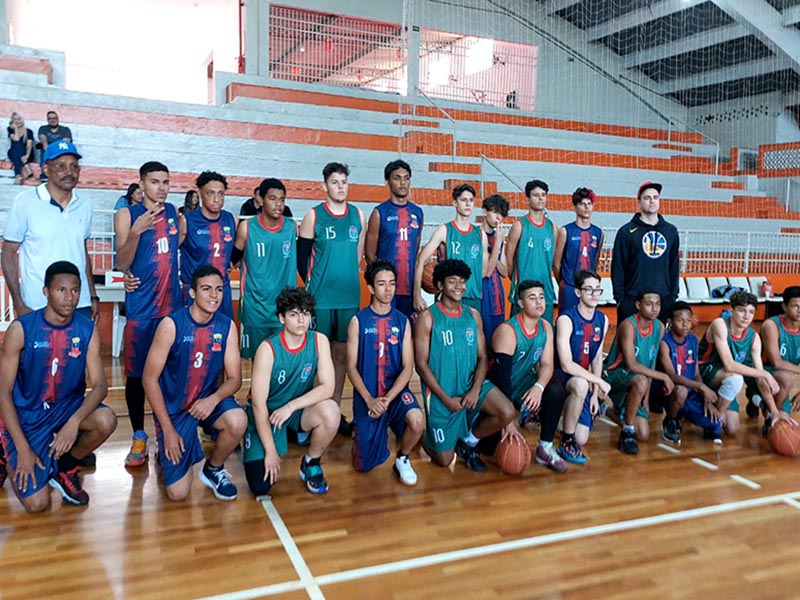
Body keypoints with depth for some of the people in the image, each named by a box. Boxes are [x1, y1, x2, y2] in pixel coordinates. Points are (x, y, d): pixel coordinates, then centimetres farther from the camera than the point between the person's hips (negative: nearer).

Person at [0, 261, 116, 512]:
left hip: (67, 406, 3)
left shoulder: (87, 329, -9)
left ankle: (65, 468, 2)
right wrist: (23, 449, -18)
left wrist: (74, 421, -33)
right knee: (37, 504, -14)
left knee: (106, 420, -31)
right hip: (27, 416, -3)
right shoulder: (21, 329, -16)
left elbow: (99, 384, -13)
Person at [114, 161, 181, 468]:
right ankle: (138, 436, 14)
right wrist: (136, 231, -25)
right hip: (141, 307, -3)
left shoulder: (173, 212, 8)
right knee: (135, 373, 2)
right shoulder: (126, 215, -3)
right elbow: (122, 264, -11)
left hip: (172, 304, 3)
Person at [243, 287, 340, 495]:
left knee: (330, 412, -31)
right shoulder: (268, 349, -22)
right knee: (261, 486, -12)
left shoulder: (319, 341, -13)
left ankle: (311, 463, -2)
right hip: (266, 414, -2)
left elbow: (327, 387, -17)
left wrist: (290, 406, -28)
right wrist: (271, 451, -19)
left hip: (299, 410, 2)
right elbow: (259, 404, -20)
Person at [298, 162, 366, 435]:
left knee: (342, 353, 10)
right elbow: (302, 256, 1)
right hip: (320, 298, -4)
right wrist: (313, 284, 3)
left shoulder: (358, 215, 8)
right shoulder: (313, 216, -3)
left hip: (349, 297, 4)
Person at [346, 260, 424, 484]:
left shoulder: (402, 321, 1)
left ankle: (402, 459, 1)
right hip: (367, 395, -1)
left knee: (417, 422, -31)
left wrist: (387, 398, -16)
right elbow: (351, 367, -5)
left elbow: (408, 367, -4)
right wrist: (369, 399, -16)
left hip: (396, 390, 1)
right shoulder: (358, 321, -4)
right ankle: (360, 432, 35)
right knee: (364, 466, 1)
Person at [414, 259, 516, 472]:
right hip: (440, 392, -4)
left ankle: (469, 441, 8)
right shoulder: (427, 318, -10)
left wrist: (475, 389, -14)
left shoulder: (473, 315, 4)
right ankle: (428, 439, 37)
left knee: (507, 413, -22)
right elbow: (421, 364, -11)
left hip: (471, 383, 4)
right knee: (445, 460, -1)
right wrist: (445, 398, -15)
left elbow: (482, 357, 2)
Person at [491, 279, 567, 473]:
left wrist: (539, 387, -32)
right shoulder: (507, 331, -23)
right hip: (504, 391, -5)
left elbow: (547, 364, -7)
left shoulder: (545, 328, -2)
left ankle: (545, 449, -11)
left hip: (526, 384, 5)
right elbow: (503, 375, -27)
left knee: (556, 389, -25)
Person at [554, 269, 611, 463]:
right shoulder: (566, 319, -19)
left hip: (582, 379, 6)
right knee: (581, 384, -41)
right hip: (560, 376, -6)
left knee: (582, 439, -3)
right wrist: (598, 381, -23)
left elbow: (597, 357, 8)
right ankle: (566, 442, -23)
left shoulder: (602, 320, 2)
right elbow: (566, 364, -25)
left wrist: (595, 394, 2)